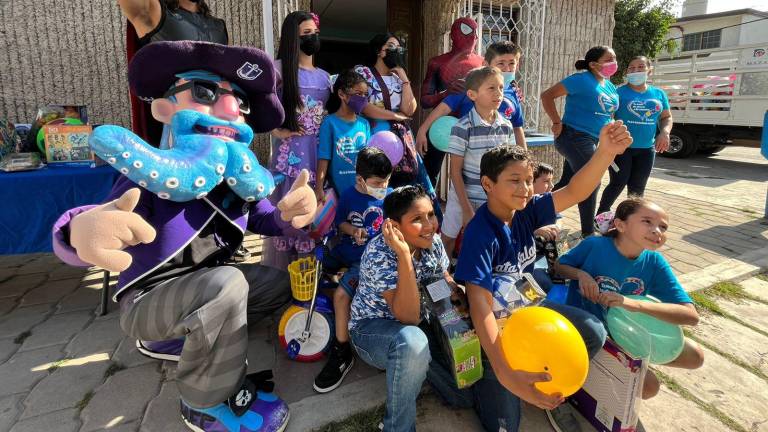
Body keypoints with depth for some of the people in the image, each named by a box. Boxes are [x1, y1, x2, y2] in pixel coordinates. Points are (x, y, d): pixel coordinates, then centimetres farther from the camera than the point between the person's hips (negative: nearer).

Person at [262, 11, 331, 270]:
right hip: (291, 153, -5)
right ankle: (281, 275, 12)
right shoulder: (279, 69, -3)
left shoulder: (324, 76, 16)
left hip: (320, 153, 6)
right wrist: (277, 131, -13)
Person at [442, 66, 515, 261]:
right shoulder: (462, 128, -15)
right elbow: (455, 171, -13)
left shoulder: (506, 126, 0)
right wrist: (466, 209, -15)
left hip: (495, 202, 4)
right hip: (463, 199, -4)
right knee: (448, 242, 11)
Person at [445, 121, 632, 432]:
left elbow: (574, 192, -21)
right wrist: (505, 374, -45)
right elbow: (479, 303, -37)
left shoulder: (526, 211, -10)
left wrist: (605, 153, -41)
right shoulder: (480, 234, -31)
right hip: (493, 322, -6)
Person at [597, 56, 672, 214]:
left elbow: (666, 117, 17)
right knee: (618, 183, -8)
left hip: (646, 149, 5)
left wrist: (664, 132, -3)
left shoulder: (659, 94, 10)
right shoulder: (619, 92, -5)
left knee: (637, 188, 10)